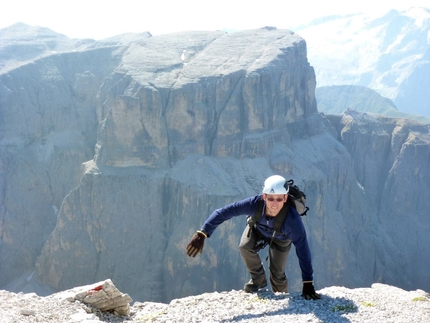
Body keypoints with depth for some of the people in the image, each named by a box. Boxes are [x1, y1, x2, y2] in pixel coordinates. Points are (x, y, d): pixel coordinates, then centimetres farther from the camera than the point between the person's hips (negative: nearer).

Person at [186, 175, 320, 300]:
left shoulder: (292, 218, -45)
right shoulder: (254, 203, -43)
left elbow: (303, 250, -39)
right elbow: (223, 212, -38)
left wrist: (308, 284, -37)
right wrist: (202, 234, -48)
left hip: (281, 237, -1)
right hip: (258, 227, 1)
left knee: (277, 272, -3)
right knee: (245, 247, -25)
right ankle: (259, 279, 3)